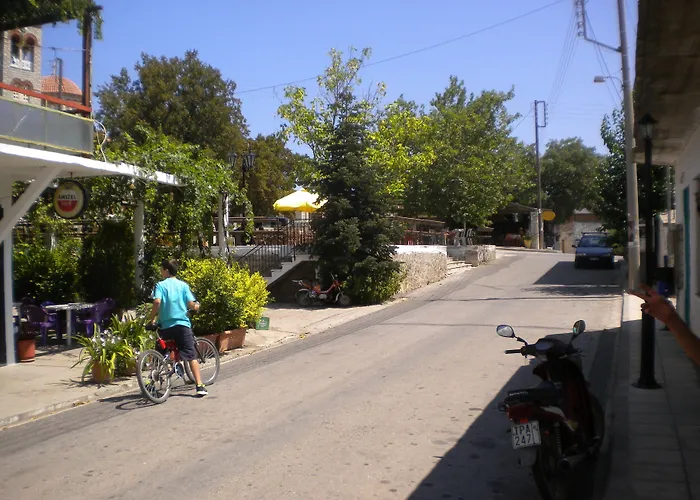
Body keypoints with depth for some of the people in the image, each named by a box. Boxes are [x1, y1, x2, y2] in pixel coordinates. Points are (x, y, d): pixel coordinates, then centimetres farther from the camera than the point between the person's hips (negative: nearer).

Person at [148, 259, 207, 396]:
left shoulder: (160, 285, 1)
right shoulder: (183, 285, 6)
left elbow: (157, 302, -16)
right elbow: (191, 304, -3)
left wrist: (152, 318, -3)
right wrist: (196, 307, 20)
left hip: (166, 326, 0)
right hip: (182, 324, 0)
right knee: (191, 355, 0)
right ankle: (199, 386, -7)